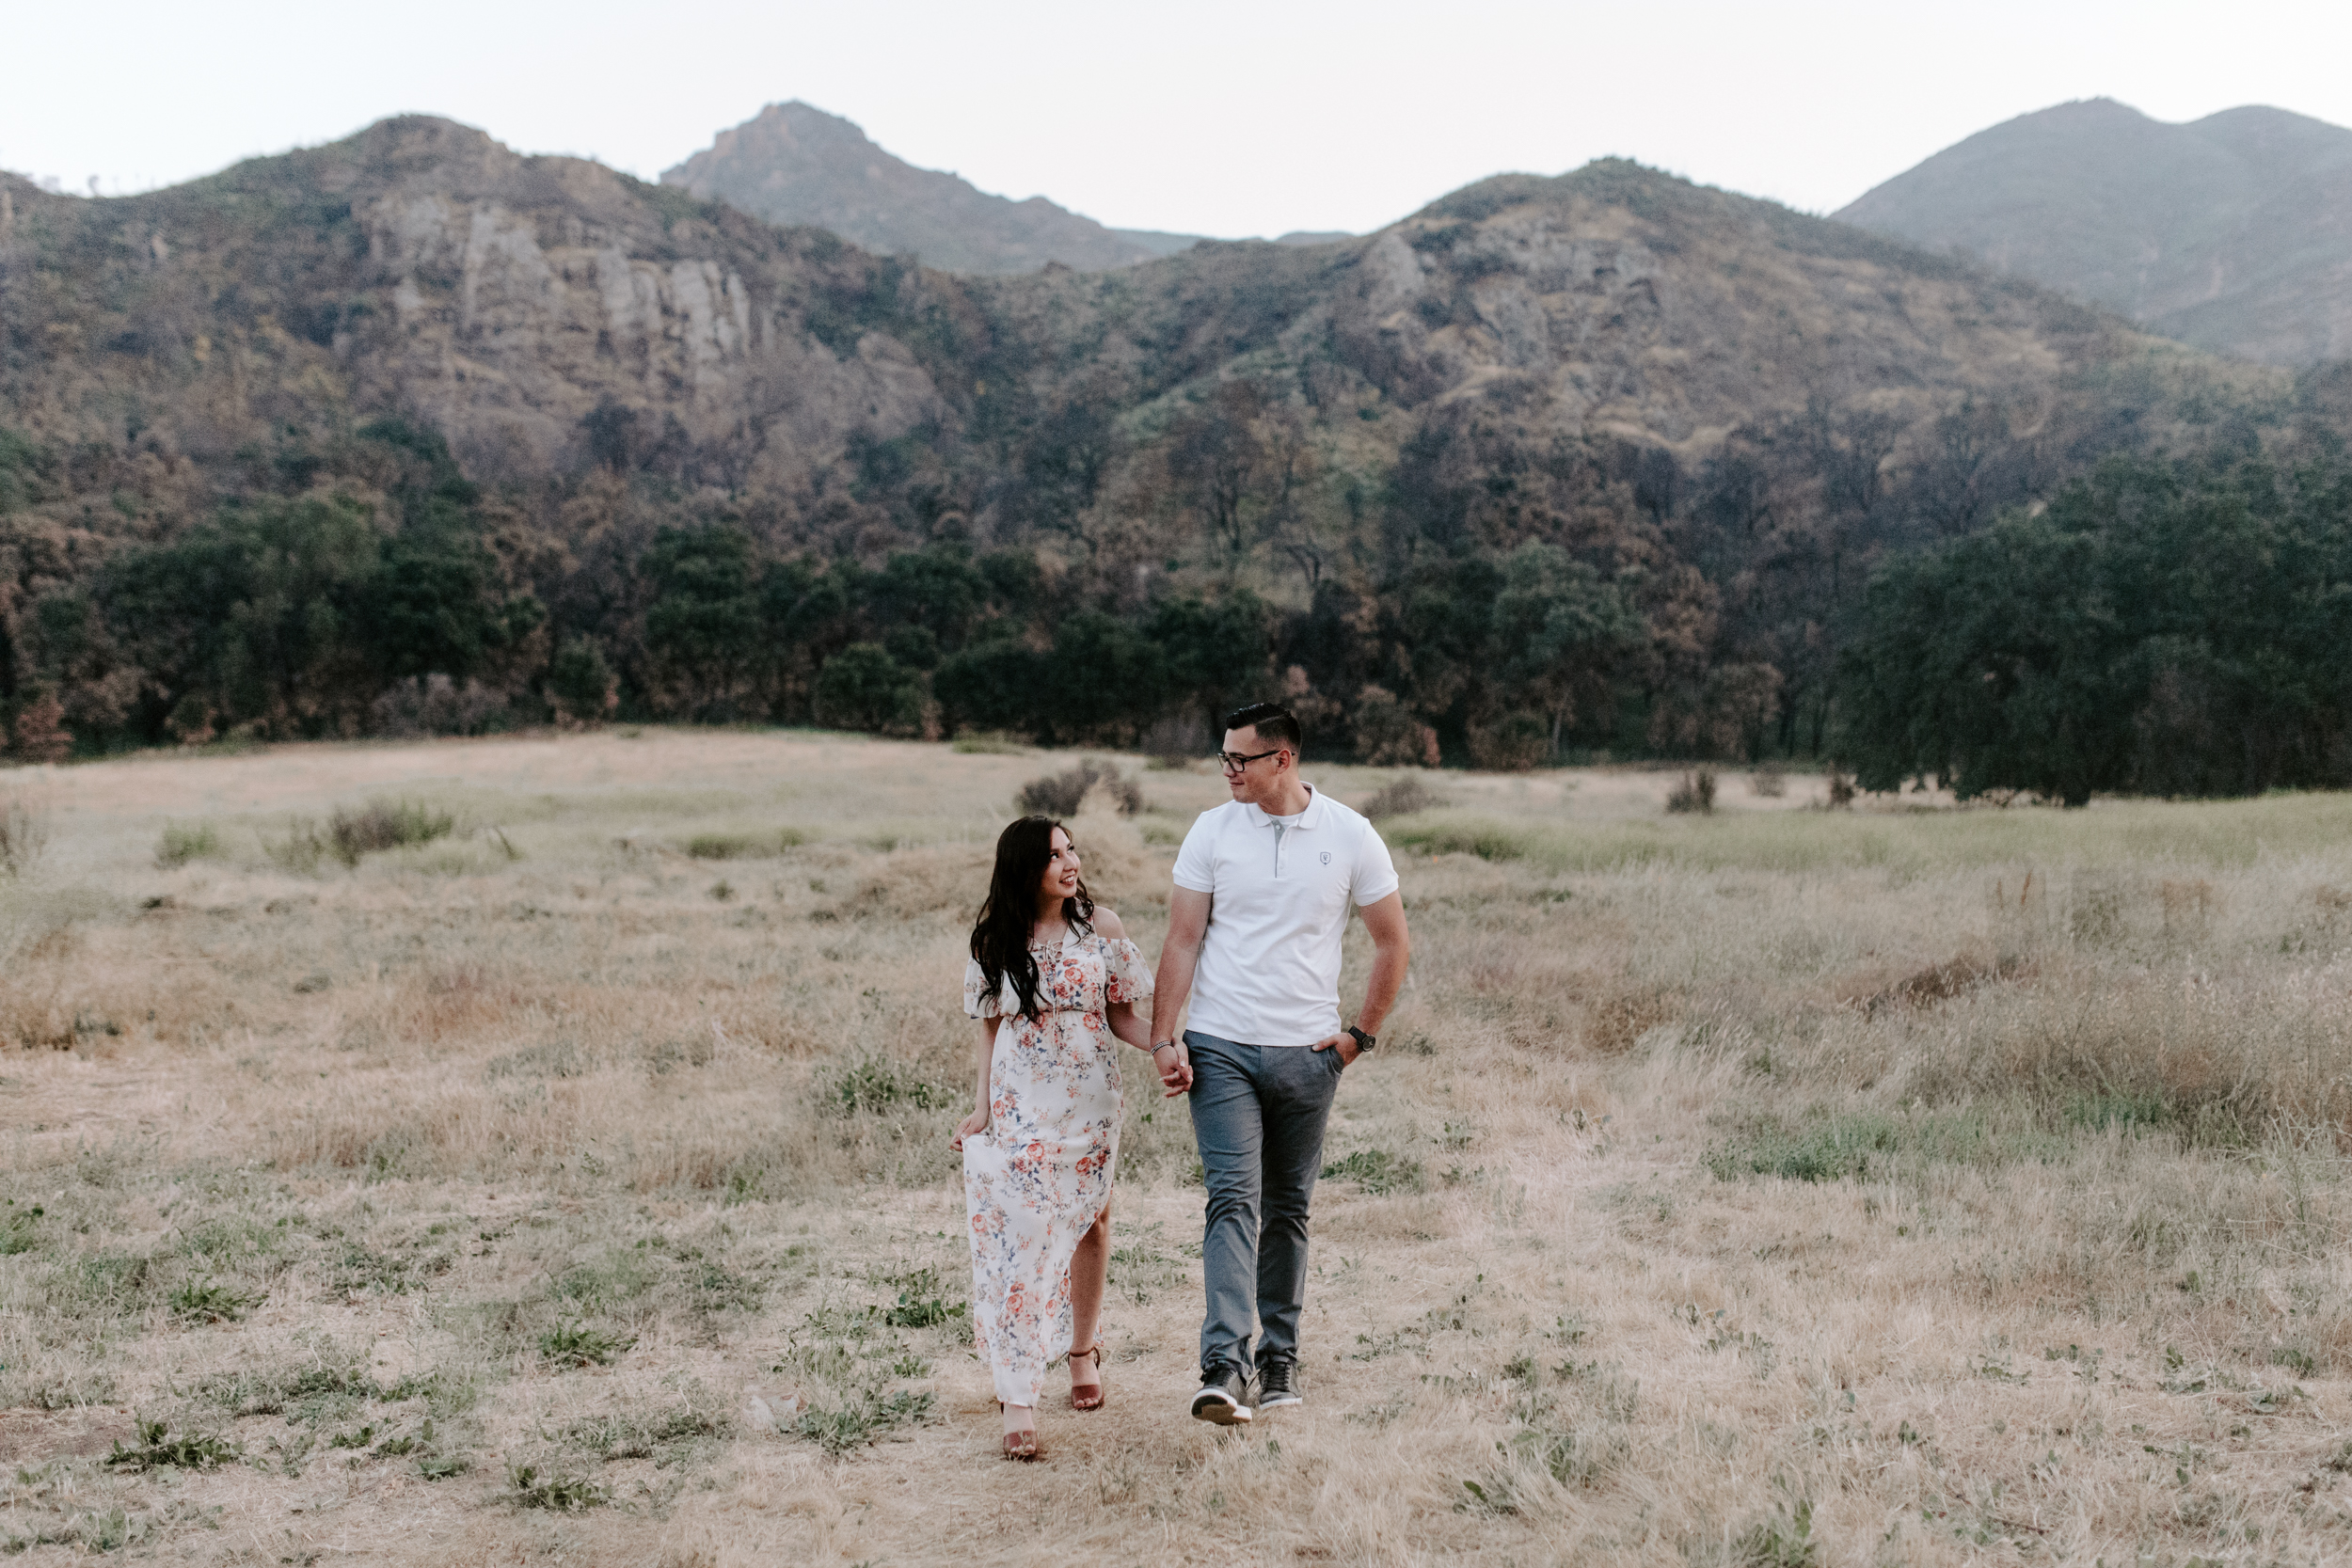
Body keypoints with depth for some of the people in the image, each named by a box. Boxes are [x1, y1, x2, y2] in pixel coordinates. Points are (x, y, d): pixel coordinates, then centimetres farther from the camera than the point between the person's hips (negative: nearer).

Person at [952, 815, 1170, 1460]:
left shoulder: (1101, 927, -1)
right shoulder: (994, 940, 0)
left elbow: (1120, 1015, 2)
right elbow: (991, 1026, 7)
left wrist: (1162, 1043, -17)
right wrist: (983, 1109, 2)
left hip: (1089, 1104, 1)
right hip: (1020, 1109, -1)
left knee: (1088, 1225, 12)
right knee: (1018, 1239, -8)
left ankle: (1083, 1351, 36)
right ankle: (1017, 1397, -8)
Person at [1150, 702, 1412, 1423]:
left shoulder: (1350, 836, 0)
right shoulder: (1212, 832, 1)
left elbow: (1393, 942, 8)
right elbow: (1182, 941, 1)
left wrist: (1361, 1034, 4)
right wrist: (1164, 1039, -6)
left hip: (1308, 1054, 1)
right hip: (1220, 1047, -1)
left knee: (1288, 1208, 10)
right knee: (1233, 1199, -12)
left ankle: (1280, 1356, 22)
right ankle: (1224, 1366, -18)